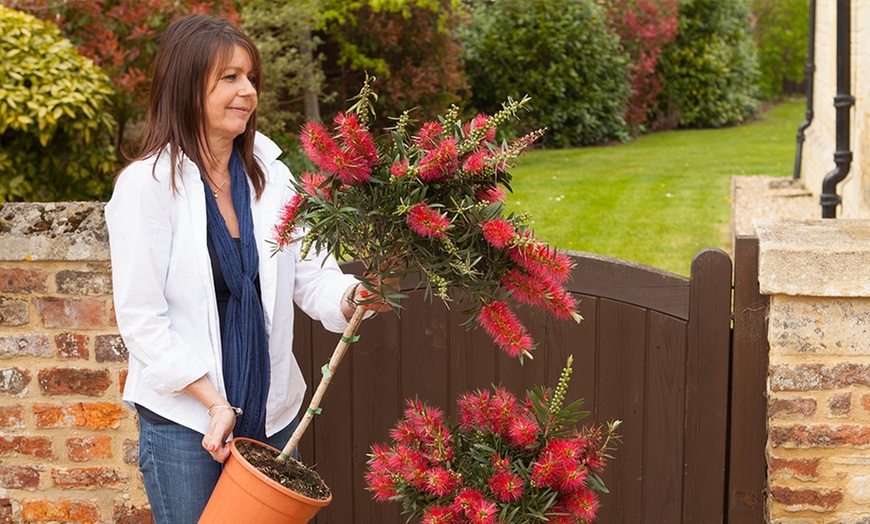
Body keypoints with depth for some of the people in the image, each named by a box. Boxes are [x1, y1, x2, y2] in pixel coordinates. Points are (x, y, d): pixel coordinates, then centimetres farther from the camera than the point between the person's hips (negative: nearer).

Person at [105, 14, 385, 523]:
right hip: (184, 418, -5)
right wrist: (216, 403, -16)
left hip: (271, 412, 5)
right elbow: (140, 319, -13)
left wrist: (353, 296, -20)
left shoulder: (270, 174, 4)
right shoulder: (147, 184, -11)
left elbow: (311, 275, 3)